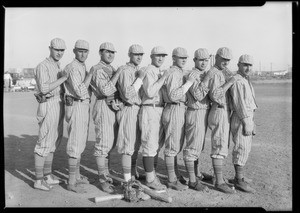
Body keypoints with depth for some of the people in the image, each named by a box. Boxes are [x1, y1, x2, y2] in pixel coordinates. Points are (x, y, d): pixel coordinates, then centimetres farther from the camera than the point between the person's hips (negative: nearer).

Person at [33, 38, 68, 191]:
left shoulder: (57, 66, 17)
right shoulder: (43, 66, -12)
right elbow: (44, 89, -24)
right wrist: (64, 77, -21)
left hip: (58, 105, 9)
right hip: (49, 106, -9)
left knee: (53, 142, 13)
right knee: (44, 143, -4)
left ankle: (47, 176, 24)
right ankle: (38, 180, 5)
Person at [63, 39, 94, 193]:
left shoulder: (82, 67, 16)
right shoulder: (73, 68, -16)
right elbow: (80, 92, -25)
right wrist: (90, 74, -18)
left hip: (84, 107, 10)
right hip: (76, 107, -10)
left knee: (80, 143, 16)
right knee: (75, 144, -7)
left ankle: (76, 176, 28)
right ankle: (72, 183, 1)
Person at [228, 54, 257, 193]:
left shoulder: (246, 81, 18)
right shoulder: (237, 81, -15)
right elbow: (239, 104, -21)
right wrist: (246, 123, -22)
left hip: (248, 119, 10)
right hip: (241, 119, -10)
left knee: (244, 149, 14)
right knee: (242, 149, -8)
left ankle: (238, 177, 23)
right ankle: (239, 181, -1)